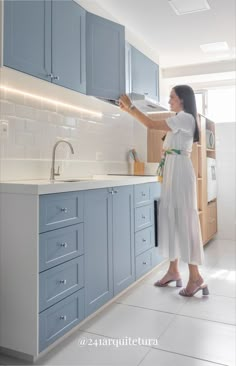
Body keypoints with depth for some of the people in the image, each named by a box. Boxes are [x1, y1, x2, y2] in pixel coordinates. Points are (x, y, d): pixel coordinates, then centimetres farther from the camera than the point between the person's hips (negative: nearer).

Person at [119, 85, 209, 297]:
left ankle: (195, 277, -3)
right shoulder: (180, 120, 21)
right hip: (172, 172, 9)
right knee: (171, 217, 8)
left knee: (184, 219, -9)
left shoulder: (185, 117, -8)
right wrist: (129, 110, 12)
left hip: (180, 171, -9)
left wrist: (130, 106, -5)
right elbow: (156, 126, 17)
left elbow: (151, 124, -13)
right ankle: (173, 270, 16)